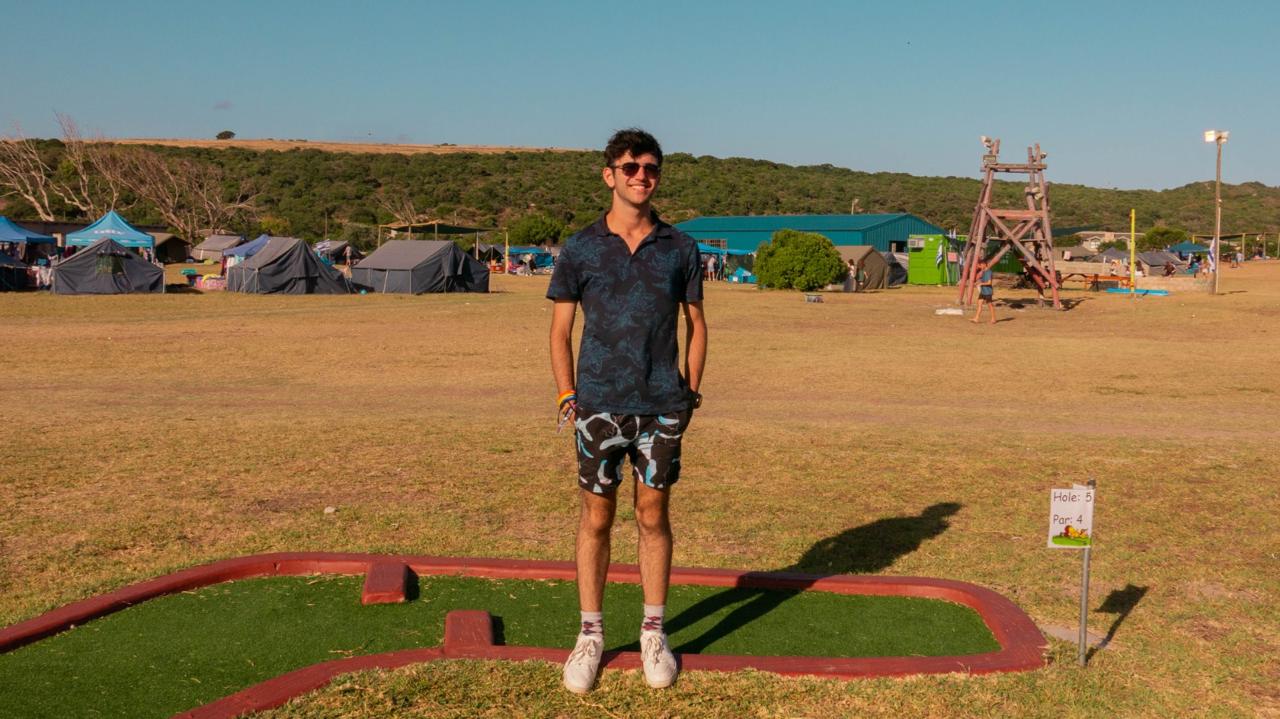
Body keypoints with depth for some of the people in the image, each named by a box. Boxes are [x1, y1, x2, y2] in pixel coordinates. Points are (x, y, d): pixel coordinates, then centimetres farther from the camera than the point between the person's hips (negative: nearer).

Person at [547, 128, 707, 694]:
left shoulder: (680, 249, 4)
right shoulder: (580, 249, 2)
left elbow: (696, 324, 11)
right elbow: (560, 330, 6)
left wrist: (691, 393, 4)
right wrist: (567, 397, -3)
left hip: (661, 408, 1)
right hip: (599, 407, -1)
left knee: (653, 516, 9)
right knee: (595, 518, 5)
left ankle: (653, 634, 22)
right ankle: (590, 635, 19)